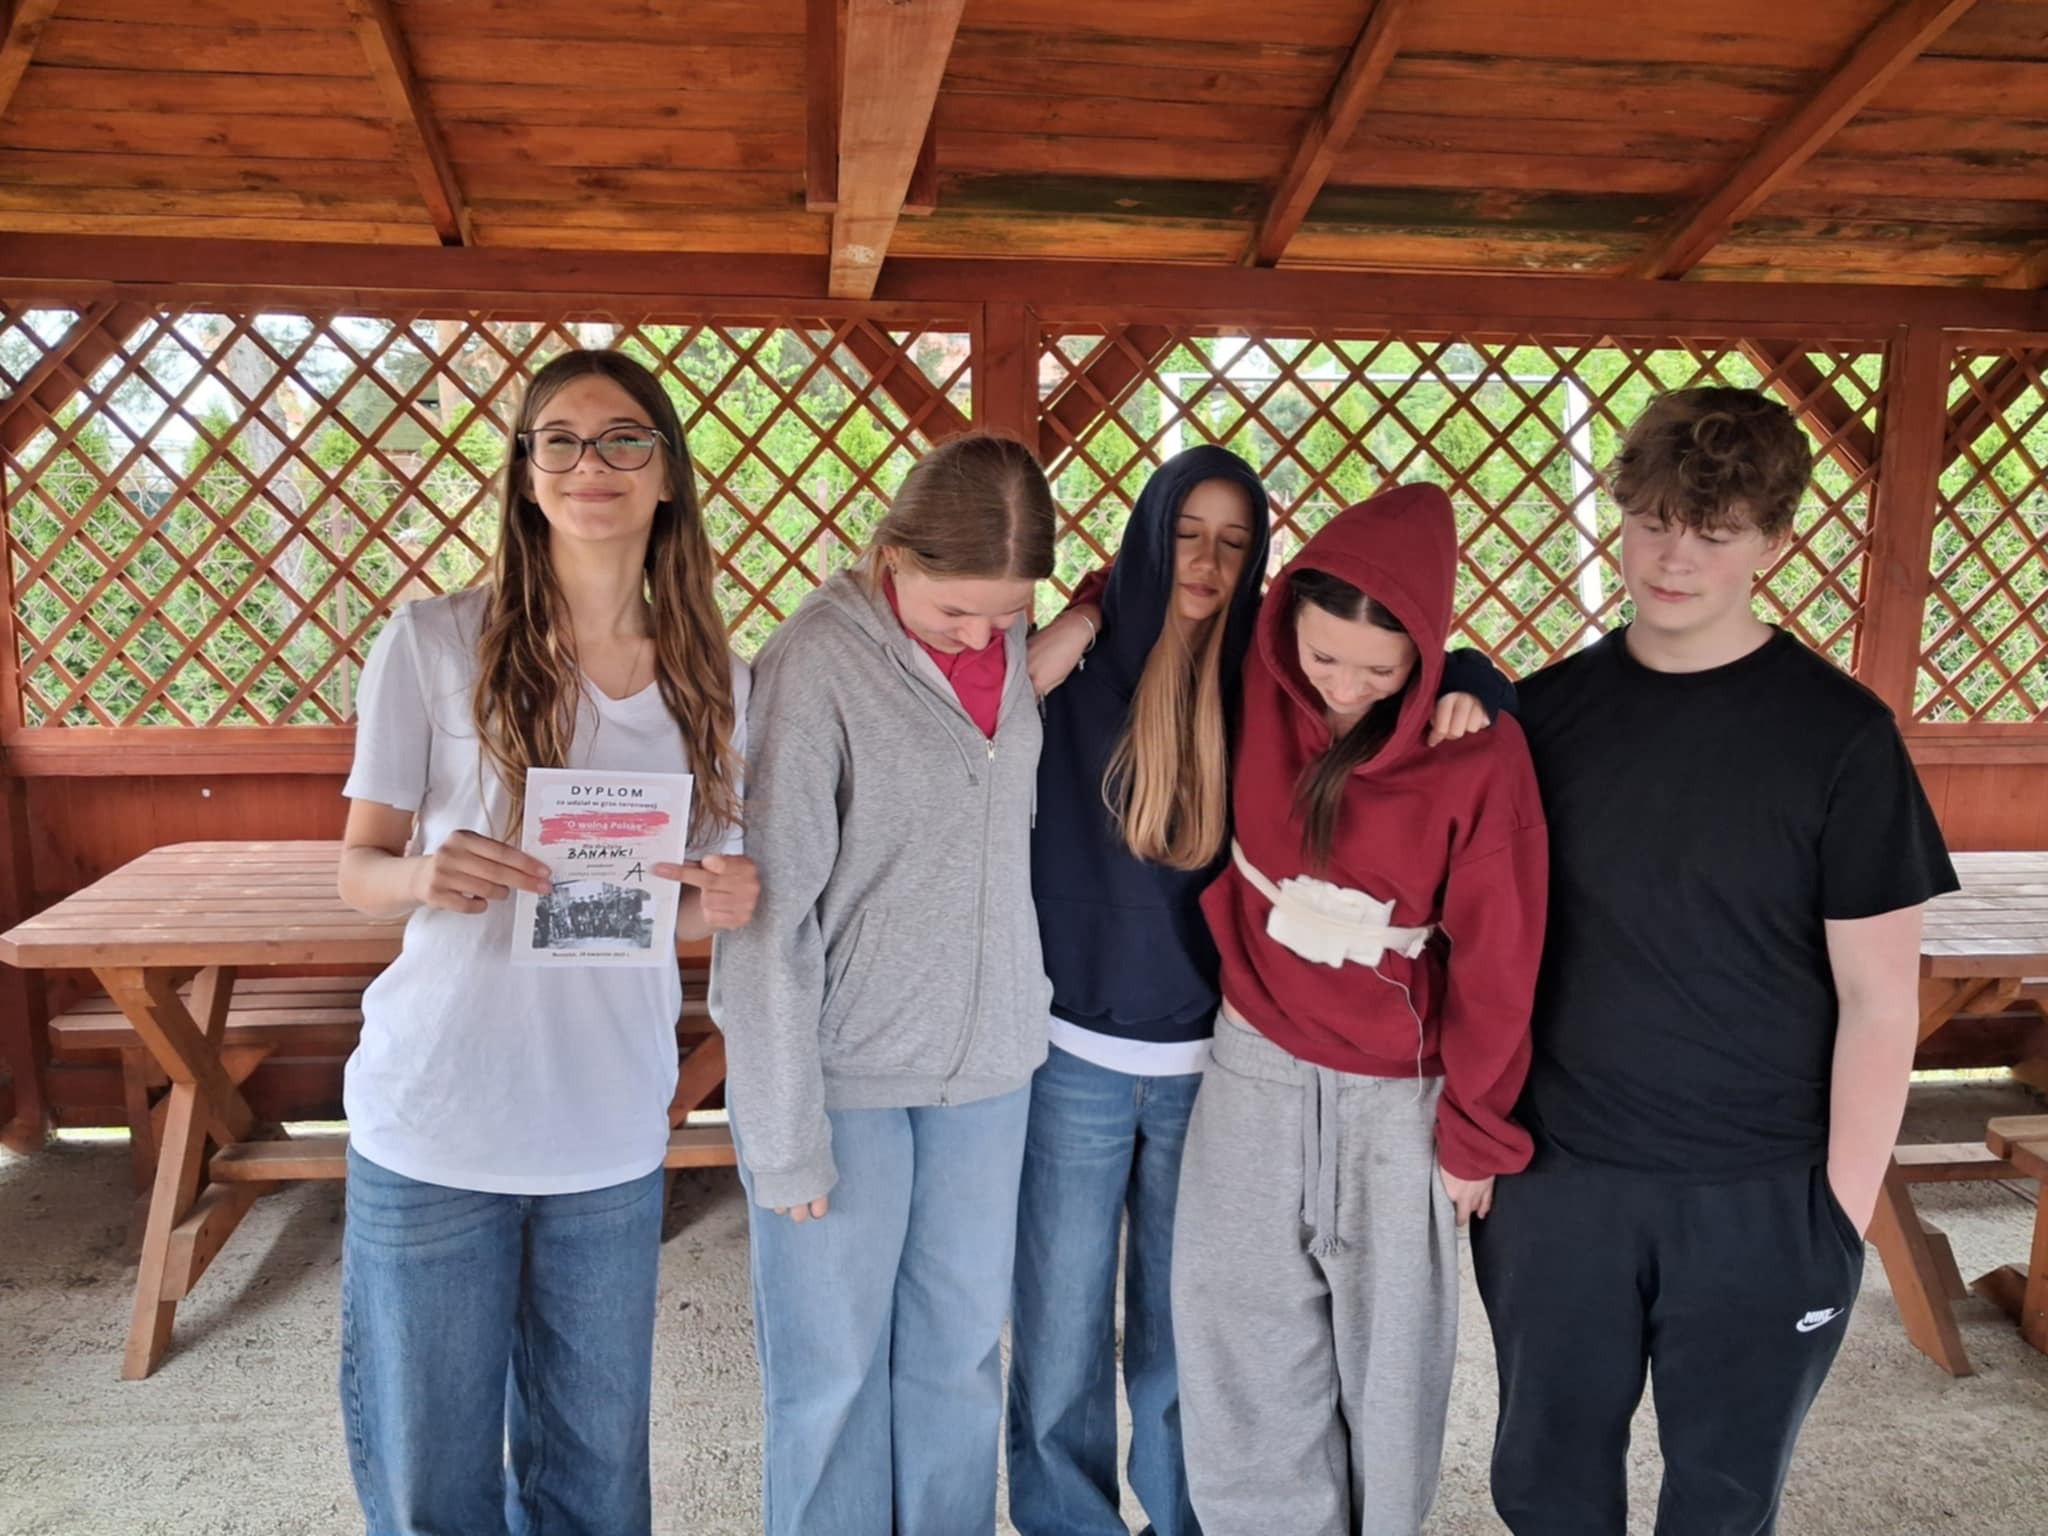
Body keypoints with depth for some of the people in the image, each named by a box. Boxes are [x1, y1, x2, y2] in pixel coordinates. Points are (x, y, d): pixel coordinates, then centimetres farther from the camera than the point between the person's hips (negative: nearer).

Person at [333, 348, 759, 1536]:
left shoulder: (716, 680, 3)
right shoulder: (431, 646, -6)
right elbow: (359, 868, -1)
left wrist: (723, 902, -12)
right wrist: (423, 876, -23)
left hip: (612, 1135, 2)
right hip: (434, 1125, -2)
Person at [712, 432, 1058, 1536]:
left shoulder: (1015, 648, 0)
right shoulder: (813, 666, -17)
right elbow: (769, 918, -15)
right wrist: (786, 1135, -12)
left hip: (986, 1066, 5)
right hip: (842, 1071, -5)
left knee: (961, 1349, 18)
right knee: (832, 1370, 10)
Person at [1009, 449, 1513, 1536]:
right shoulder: (1078, 666, -5)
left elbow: (1440, 667, 8)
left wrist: (1465, 694, -13)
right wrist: (1029, 684, -16)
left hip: (1218, 1061, 1)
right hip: (1075, 1058, -1)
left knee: (1180, 1339, 15)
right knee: (1060, 1338, 10)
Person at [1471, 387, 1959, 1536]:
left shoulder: (1839, 735, -9)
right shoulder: (1548, 710, 0)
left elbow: (1877, 1000, -6)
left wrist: (1844, 1213, -7)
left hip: (1761, 1202, -2)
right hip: (1556, 1180, 3)